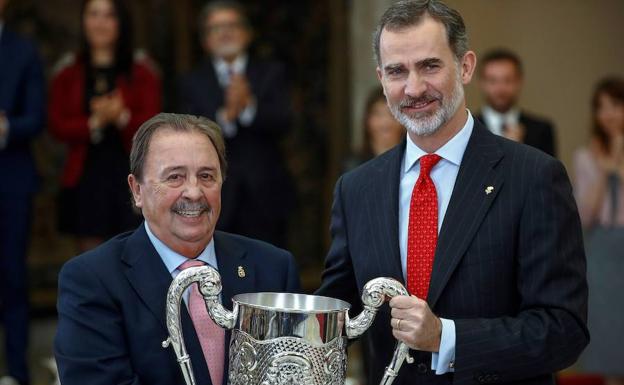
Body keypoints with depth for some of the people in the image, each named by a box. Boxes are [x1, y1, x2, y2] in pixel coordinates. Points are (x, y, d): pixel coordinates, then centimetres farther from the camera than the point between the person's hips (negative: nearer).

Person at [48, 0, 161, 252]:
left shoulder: (141, 71, 5)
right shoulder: (68, 72, 8)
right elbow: (57, 125, 1)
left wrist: (122, 117, -23)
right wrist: (95, 122, -15)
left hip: (131, 177, -1)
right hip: (86, 178, 1)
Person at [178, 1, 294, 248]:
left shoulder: (271, 74, 11)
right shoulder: (191, 83, 9)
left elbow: (281, 123, -4)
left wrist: (249, 107, -23)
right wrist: (226, 116, -22)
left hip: (265, 199, 1)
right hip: (214, 201, -1)